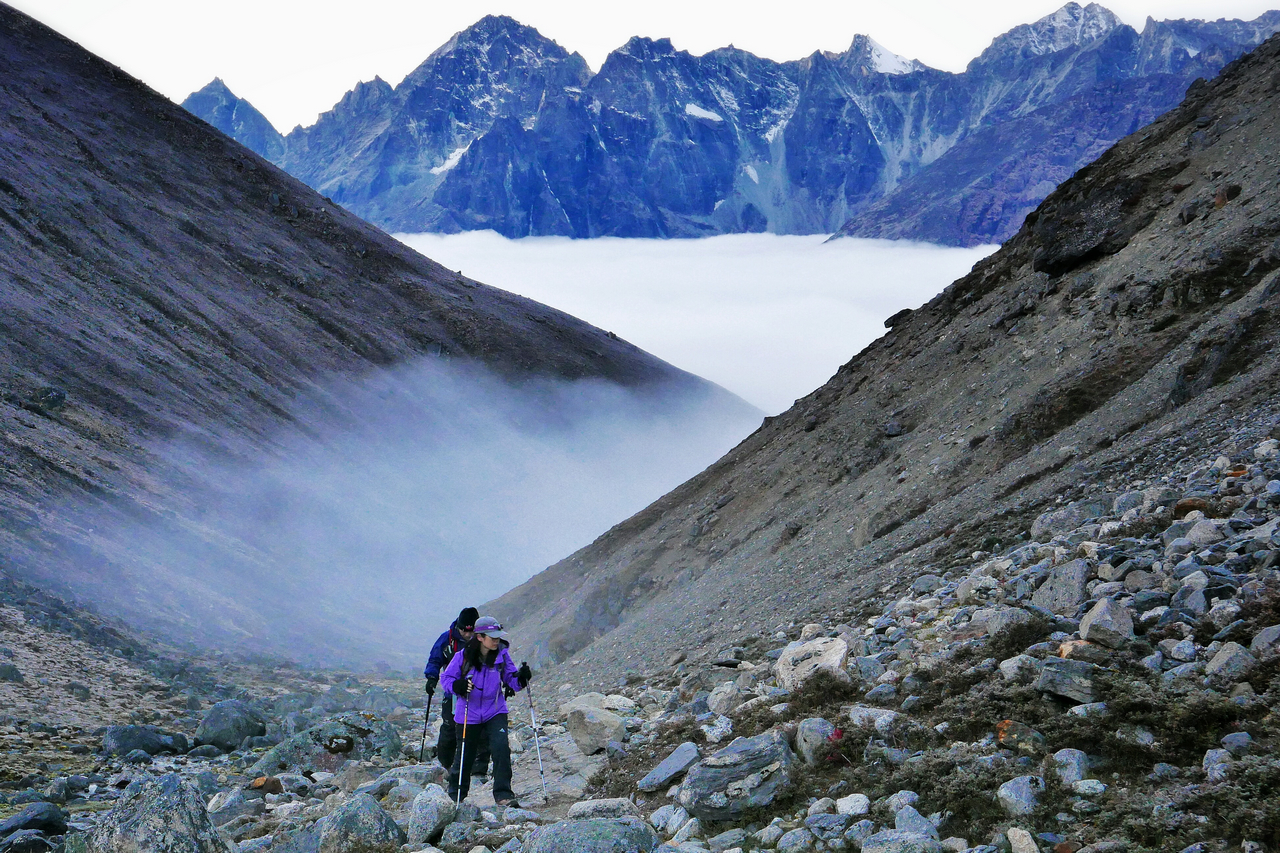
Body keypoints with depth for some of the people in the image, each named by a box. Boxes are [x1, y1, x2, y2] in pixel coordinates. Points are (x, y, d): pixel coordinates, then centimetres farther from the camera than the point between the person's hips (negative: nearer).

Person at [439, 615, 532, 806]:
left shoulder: (502, 655, -5)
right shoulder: (463, 656, -12)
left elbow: (510, 679, 2)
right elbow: (446, 678, -6)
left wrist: (521, 678, -21)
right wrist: (458, 685, -27)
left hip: (495, 712, 1)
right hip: (469, 714, -1)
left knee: (501, 748, -20)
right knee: (465, 755, 11)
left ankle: (503, 794, -12)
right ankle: (455, 795, 36)